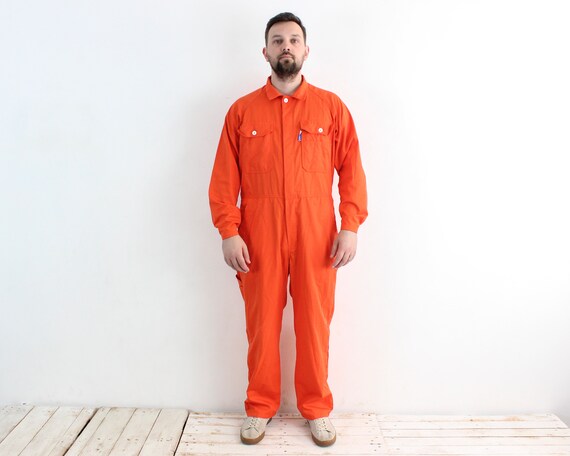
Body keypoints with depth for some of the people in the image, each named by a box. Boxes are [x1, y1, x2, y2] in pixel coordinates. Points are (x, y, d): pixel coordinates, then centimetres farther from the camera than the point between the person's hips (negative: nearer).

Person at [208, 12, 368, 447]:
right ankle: (260, 407, 29)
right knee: (262, 324, 10)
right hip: (259, 240, 1)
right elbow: (224, 178, 3)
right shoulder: (241, 111, 6)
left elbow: (352, 170, 3)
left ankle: (317, 408, 28)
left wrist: (351, 226, -6)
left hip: (316, 238, 0)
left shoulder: (331, 107, 6)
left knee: (314, 324, 8)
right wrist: (229, 232, -6)